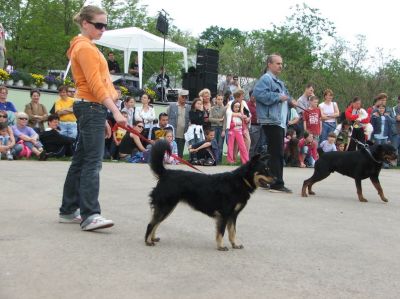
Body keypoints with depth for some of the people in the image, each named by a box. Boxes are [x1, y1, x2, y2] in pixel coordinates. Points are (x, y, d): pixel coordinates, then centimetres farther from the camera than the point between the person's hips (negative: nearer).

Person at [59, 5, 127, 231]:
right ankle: (90, 215, -16)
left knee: (81, 161, 11)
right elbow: (95, 85, -19)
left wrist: (102, 119, 19)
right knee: (92, 162, -14)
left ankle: (69, 211, 18)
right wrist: (115, 111, -25)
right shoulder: (85, 47, -10)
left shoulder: (89, 47, 21)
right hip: (92, 108, -10)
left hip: (92, 109, 10)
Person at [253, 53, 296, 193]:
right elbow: (259, 94, -22)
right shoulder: (266, 79, -7)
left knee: (276, 153, 12)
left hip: (280, 122, 10)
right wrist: (278, 97, -18)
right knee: (277, 153, -11)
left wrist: (290, 101, 12)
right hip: (271, 120, -10)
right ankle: (277, 183, -10)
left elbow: (284, 97, 35)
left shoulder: (279, 82, 24)